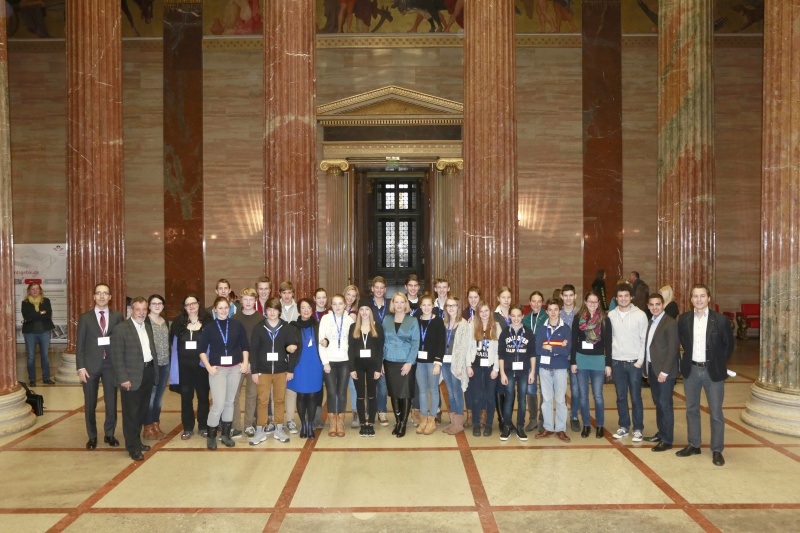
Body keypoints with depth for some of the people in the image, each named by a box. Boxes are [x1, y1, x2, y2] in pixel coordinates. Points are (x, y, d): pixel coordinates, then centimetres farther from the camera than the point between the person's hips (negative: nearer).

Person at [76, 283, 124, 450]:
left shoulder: (117, 316, 3)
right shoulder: (85, 317, 1)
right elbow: (80, 344, 0)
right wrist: (81, 367, -7)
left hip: (111, 364, 0)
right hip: (91, 365, 0)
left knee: (111, 402, 7)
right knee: (90, 403, 9)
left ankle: (109, 434, 23)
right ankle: (92, 436, 23)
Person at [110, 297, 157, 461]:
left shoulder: (148, 326, 11)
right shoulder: (120, 329, -10)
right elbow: (117, 357, -13)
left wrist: (154, 372, 7)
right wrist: (123, 379, -17)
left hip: (148, 373, 7)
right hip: (132, 377, -7)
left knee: (142, 411, 16)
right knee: (131, 413, 3)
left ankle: (136, 440, 30)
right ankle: (133, 447, 12)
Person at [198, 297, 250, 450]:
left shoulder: (237, 325, 2)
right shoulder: (209, 327, -1)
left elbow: (245, 345, 8)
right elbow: (202, 350, 2)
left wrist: (245, 362, -1)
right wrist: (208, 367, -7)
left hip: (235, 368, 2)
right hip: (217, 369, -2)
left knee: (230, 402, 10)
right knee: (219, 404, -9)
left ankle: (226, 434, 22)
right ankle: (211, 436, 8)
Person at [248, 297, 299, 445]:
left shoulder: (287, 328, 0)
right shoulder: (259, 328, 0)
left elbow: (293, 349, 2)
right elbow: (253, 350, -1)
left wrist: (291, 370, -1)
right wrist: (254, 371, -5)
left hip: (281, 370, 1)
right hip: (263, 370, -1)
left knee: (280, 400, 7)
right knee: (262, 401, 2)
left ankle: (279, 430, 18)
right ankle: (260, 430, 11)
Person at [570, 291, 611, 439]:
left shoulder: (604, 319, 0)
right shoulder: (578, 318, 2)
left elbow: (608, 342, 1)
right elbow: (574, 341, 3)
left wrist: (608, 364, -2)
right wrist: (572, 362, -1)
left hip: (598, 360, -1)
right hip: (581, 359, 1)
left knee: (598, 395, 2)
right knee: (583, 395, 8)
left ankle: (600, 426, 16)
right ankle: (586, 425, 19)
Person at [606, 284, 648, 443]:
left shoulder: (640, 315, -5)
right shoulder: (611, 315, 3)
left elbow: (644, 340, -4)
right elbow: (609, 338, 6)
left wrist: (640, 360, -8)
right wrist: (609, 360, 1)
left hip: (634, 362, -3)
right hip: (617, 362, 3)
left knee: (635, 397, 2)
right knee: (621, 397, 10)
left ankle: (638, 429, 13)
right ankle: (624, 427, 21)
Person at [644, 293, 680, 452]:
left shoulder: (670, 323, -13)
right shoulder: (651, 322, 12)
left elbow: (672, 350, -17)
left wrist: (664, 372, -18)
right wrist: (647, 368, 8)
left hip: (664, 371, -8)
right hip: (652, 369, 8)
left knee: (665, 405, -1)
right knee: (658, 403, 16)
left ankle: (667, 440, 8)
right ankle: (661, 433, 28)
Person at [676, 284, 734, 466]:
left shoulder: (721, 319, -9)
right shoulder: (683, 319, -1)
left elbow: (728, 344, 2)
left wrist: (719, 363, 3)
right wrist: (689, 357, 7)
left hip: (713, 371, -3)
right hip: (691, 370, 3)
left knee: (716, 412, 3)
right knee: (691, 410, 13)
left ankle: (717, 450, 15)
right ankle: (693, 445, 26)